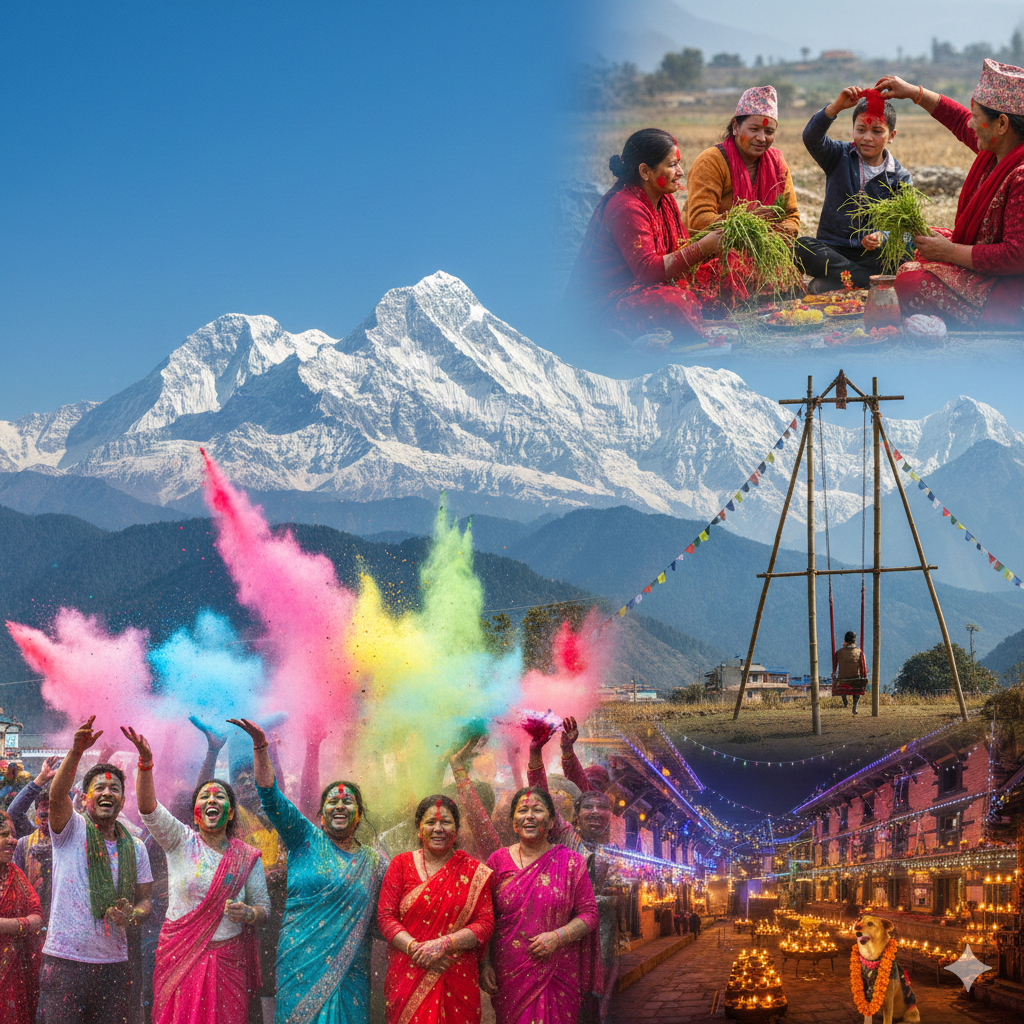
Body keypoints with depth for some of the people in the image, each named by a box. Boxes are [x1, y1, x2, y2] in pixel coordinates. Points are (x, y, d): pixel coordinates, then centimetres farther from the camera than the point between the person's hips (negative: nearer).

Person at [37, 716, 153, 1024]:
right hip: (64, 961, -4)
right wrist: (76, 752, -36)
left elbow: (144, 900, 15)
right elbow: (57, 795, -20)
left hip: (113, 964, 4)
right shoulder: (71, 829, 0)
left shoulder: (135, 848, 12)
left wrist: (132, 917, -10)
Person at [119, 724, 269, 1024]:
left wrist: (248, 914, -13)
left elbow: (263, 907, 11)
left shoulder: (247, 857, 6)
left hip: (227, 960, 1)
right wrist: (145, 763, -27)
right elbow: (148, 810, -12)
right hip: (181, 954, -1)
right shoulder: (181, 842, 2)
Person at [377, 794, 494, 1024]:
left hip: (457, 982, 0)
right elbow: (385, 917, 1)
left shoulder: (474, 871, 5)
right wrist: (415, 948, -15)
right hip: (407, 978, 0)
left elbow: (485, 924, 0)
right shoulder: (401, 865, 7)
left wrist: (443, 944, -15)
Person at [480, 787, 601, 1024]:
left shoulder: (570, 863, 3)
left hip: (557, 976, -1)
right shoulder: (498, 861, 5)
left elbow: (589, 913, 2)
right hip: (509, 975, 1)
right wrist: (484, 964, -2)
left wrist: (558, 937, -14)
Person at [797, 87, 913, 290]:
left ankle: (824, 285, -33)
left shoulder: (900, 177, 6)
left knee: (903, 261, -34)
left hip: (872, 254, -1)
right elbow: (811, 137, -13)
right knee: (800, 247, -32)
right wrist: (837, 106, -28)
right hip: (832, 249, 1)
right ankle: (872, 281, -32)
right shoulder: (839, 157, 7)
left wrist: (881, 237, -27)